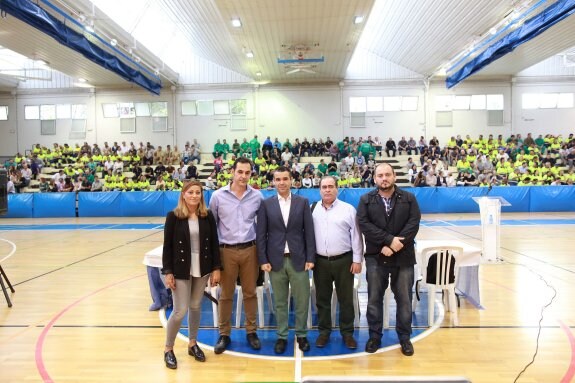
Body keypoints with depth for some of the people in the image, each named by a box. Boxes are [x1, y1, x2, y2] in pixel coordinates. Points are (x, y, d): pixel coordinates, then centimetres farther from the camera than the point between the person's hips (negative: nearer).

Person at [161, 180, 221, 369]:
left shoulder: (208, 216, -1)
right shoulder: (173, 216, -8)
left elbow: (214, 243, 1)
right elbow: (167, 246, -7)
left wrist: (216, 268, -1)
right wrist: (167, 272, -9)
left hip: (202, 269, 3)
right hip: (181, 270, -3)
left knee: (196, 307, 15)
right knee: (180, 310, 0)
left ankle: (192, 344, 33)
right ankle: (168, 349, 22)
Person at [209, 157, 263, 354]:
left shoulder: (257, 196, 0)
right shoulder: (218, 196, -4)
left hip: (250, 249, 1)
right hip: (227, 250, -1)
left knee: (250, 292, 11)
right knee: (226, 294, 10)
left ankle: (251, 331, 27)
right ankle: (224, 334, 25)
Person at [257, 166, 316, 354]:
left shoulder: (303, 202, 3)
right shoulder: (266, 204, 2)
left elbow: (309, 232, 1)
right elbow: (261, 234, 1)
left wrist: (310, 258, -4)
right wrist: (263, 260, -4)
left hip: (298, 259, 0)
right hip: (276, 260, 0)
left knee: (302, 300, 8)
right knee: (280, 302, 11)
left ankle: (301, 335, 27)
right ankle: (281, 336, 26)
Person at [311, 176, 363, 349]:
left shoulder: (348, 209, -2)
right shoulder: (312, 209, 4)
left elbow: (356, 236, -2)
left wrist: (357, 260, -4)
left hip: (343, 260, -2)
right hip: (320, 261, 2)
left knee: (346, 299, 9)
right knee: (322, 299, 13)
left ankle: (347, 333, 25)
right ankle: (324, 331, 29)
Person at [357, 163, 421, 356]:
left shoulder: (409, 198, 4)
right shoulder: (366, 200, 3)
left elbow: (414, 223, -7)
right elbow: (364, 224, -9)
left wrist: (395, 245, -17)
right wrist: (389, 240, -18)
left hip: (404, 257, 0)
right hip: (375, 257, 0)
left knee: (404, 299, 9)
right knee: (374, 299, 8)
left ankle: (405, 337, 26)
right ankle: (375, 336, 23)